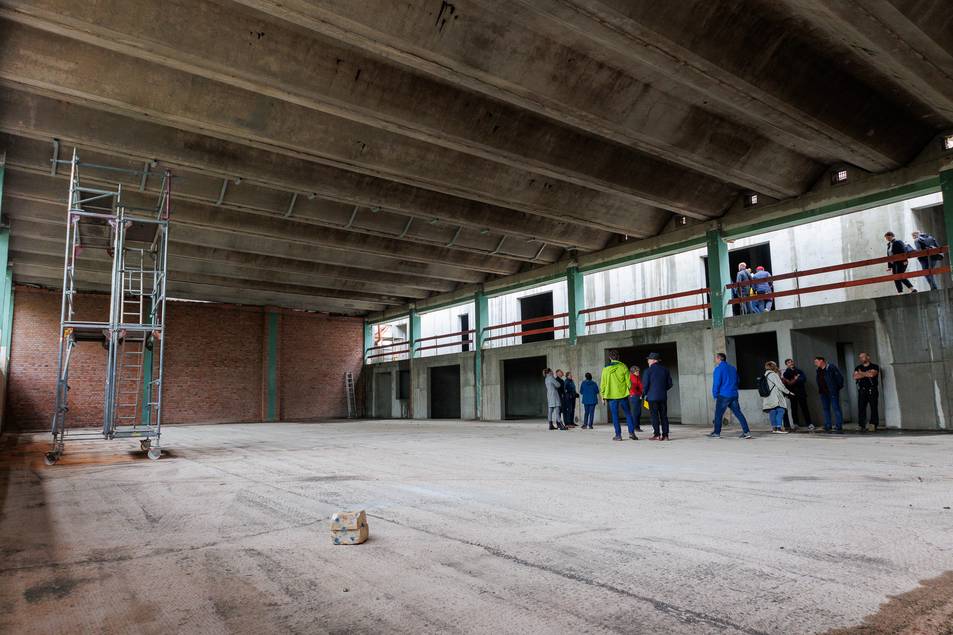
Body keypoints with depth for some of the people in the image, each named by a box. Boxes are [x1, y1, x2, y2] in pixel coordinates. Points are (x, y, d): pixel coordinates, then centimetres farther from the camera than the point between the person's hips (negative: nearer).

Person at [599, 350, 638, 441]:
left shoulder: (606, 369, -2)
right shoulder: (623, 367, -1)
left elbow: (603, 384, 0)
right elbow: (628, 381, 0)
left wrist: (603, 396, 7)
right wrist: (630, 391, 12)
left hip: (611, 395, -1)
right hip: (623, 394, 1)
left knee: (615, 415, 5)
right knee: (628, 413, 11)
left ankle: (618, 435, 4)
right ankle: (631, 432, 4)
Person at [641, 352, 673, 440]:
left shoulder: (648, 370, -8)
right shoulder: (665, 370, 8)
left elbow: (645, 384, -11)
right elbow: (669, 384, 10)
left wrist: (644, 394, 4)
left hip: (652, 396, -5)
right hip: (663, 396, 5)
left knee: (654, 416, 0)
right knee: (664, 415, 7)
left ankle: (657, 435, -2)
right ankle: (665, 435, 7)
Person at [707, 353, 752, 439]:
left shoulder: (718, 368, -7)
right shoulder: (733, 368, 14)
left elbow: (716, 383, -11)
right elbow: (737, 381, 20)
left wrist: (715, 395, -1)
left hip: (723, 395, -7)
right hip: (734, 395, 7)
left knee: (718, 414, 3)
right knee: (738, 413, 7)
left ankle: (716, 433, 8)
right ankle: (746, 432, 1)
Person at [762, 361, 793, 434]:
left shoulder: (765, 375, 15)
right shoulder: (773, 374, -8)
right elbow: (780, 386, -8)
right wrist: (788, 392, 2)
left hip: (768, 399, 8)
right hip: (776, 397, -8)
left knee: (772, 412, 11)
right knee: (781, 410, -7)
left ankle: (774, 428, 13)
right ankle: (779, 428, -15)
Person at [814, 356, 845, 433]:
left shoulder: (831, 367, -8)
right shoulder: (818, 370, 14)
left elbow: (840, 377, -9)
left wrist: (838, 387, -7)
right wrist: (819, 390, 13)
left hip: (832, 392, -7)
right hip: (823, 393, 8)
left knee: (836, 408, -6)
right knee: (826, 409, 9)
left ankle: (839, 427, -5)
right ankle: (827, 427, 14)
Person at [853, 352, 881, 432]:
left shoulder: (874, 366, 5)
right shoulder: (858, 368, 16)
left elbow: (872, 374, -14)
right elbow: (855, 377, 0)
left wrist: (862, 373, 1)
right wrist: (867, 373, -3)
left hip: (872, 390, -3)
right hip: (862, 390, 3)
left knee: (874, 408, -2)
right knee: (861, 408, -4)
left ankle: (874, 425, 2)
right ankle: (862, 426, -4)